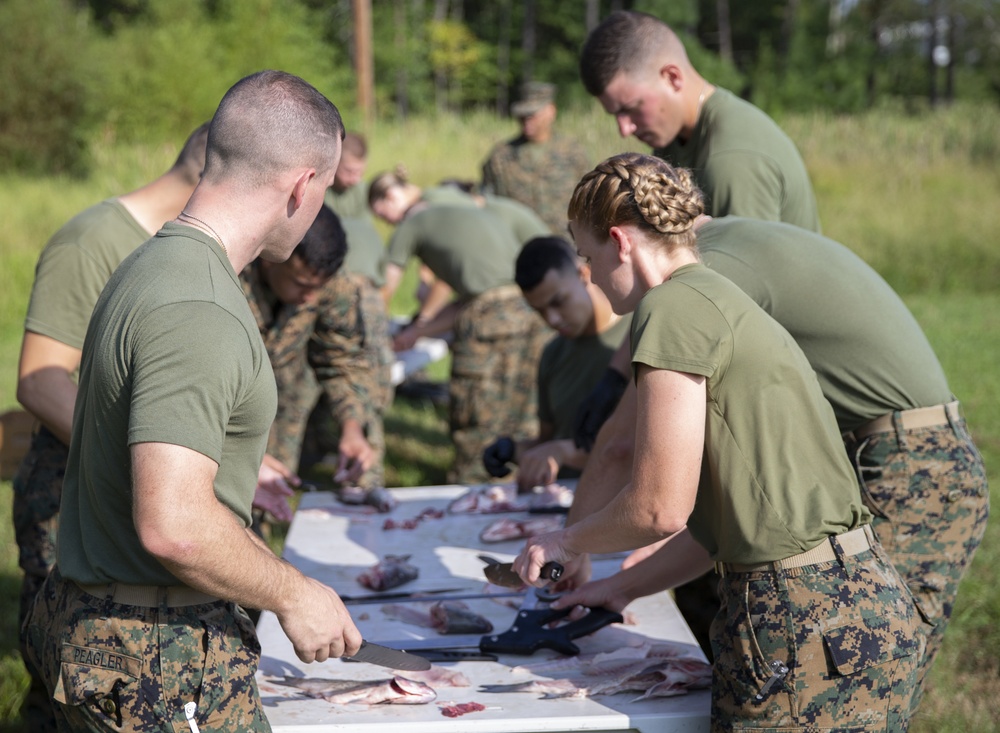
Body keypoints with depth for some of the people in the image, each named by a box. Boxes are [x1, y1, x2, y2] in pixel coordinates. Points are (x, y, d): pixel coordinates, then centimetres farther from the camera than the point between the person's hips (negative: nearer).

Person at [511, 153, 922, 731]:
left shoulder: (675, 305, -10)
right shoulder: (726, 302, 19)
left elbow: (661, 508, -13)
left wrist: (566, 543, 6)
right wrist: (623, 589, 29)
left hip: (808, 628, -9)